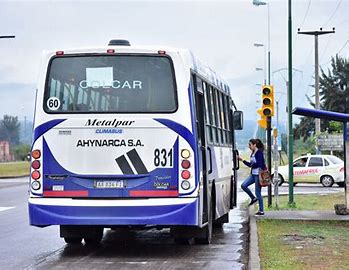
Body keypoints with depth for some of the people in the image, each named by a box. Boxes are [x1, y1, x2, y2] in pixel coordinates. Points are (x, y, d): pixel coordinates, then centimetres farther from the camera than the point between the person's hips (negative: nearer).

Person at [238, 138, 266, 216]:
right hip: (253, 174, 9)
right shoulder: (252, 153, 14)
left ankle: (261, 211, 6)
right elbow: (250, 164, 18)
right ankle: (253, 198, 15)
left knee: (258, 192, -3)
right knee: (243, 185, -2)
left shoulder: (259, 153, -13)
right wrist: (242, 160, 13)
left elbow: (260, 164, -20)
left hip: (258, 174, -9)